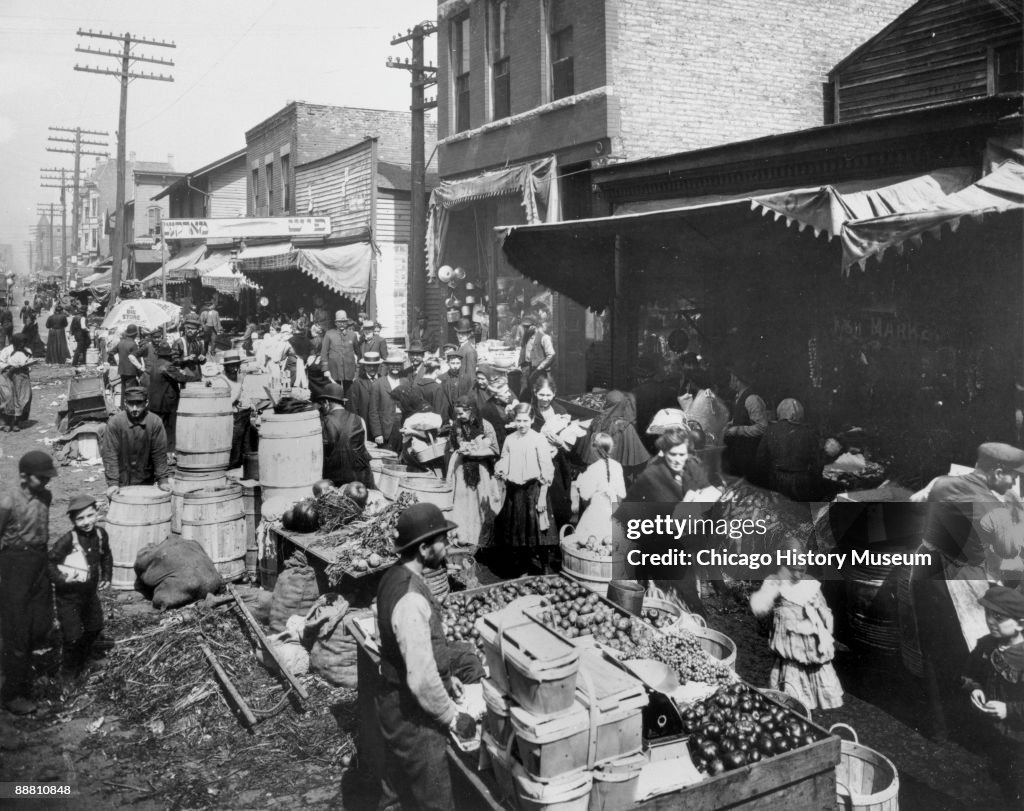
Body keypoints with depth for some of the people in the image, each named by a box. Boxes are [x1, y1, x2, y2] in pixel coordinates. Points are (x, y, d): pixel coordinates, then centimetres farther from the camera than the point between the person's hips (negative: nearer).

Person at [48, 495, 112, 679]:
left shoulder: (100, 534, -6)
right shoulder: (67, 540, -24)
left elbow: (106, 556, 12)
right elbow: (49, 561, -19)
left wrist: (107, 577, 8)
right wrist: (59, 578, -29)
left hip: (90, 592, 6)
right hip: (69, 595, -6)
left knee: (95, 628, 20)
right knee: (73, 635, -1)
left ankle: (82, 659, 45)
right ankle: (70, 673, 21)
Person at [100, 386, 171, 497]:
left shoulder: (155, 422, -9)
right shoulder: (114, 422, -12)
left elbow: (159, 453, -4)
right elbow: (109, 454, -12)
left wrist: (162, 480, -7)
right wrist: (112, 483, -17)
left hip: (146, 482, 1)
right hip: (122, 482, -1)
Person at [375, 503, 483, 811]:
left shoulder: (395, 576, -2)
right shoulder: (411, 600, -32)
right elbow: (421, 680, -30)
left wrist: (447, 674, 15)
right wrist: (453, 717, -17)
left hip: (394, 701, 9)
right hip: (412, 713, -9)